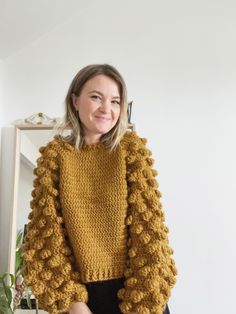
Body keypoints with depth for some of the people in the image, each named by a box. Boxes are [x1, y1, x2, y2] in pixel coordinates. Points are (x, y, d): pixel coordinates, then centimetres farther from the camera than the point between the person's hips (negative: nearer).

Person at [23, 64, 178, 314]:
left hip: (135, 288, 0)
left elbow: (147, 225, -9)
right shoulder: (54, 155, -3)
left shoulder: (132, 148, -5)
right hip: (80, 291, 1)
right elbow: (46, 231, -4)